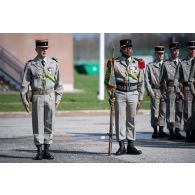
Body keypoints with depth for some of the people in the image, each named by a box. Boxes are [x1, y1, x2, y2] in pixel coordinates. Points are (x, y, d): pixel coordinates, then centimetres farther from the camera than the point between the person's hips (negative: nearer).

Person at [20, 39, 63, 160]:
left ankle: (46, 151, 10)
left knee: (49, 124, 4)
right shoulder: (30, 65, -1)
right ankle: (39, 151, 4)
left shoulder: (54, 64, 5)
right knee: (38, 124, -1)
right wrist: (24, 99, -4)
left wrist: (58, 98, 3)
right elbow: (25, 83, 0)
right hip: (37, 97, -2)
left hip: (50, 97, 2)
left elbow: (58, 82, 8)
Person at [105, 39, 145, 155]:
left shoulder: (137, 63, 8)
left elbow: (141, 83, 11)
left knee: (131, 120, 5)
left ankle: (131, 146, 10)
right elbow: (109, 81, 0)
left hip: (133, 94, 2)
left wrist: (140, 99, 7)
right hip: (120, 94, -2)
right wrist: (111, 96, -10)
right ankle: (122, 146, -1)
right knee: (120, 119, -3)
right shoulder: (115, 63, 2)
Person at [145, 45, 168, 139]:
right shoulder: (150, 66, 5)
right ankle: (155, 131, 0)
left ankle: (161, 131, 9)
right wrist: (150, 92, -8)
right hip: (155, 91, -3)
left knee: (163, 111, 4)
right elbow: (147, 80, 2)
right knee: (155, 112, -4)